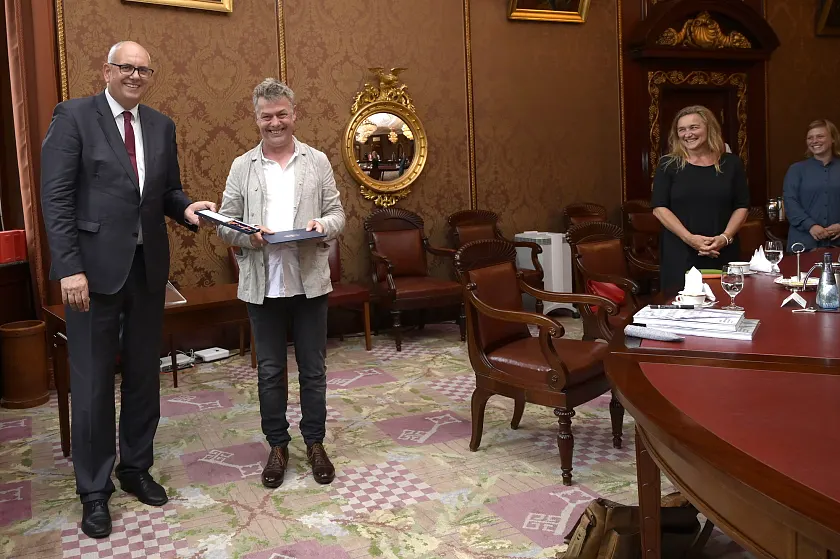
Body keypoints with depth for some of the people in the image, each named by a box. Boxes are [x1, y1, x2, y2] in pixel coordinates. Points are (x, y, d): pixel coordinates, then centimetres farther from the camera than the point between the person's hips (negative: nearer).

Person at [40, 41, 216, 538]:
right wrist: (69, 268, -17)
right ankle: (94, 489, 19)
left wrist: (186, 208, -7)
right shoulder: (74, 116, -5)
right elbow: (56, 197, -10)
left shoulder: (162, 126, 10)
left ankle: (136, 468, 32)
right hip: (95, 267, -5)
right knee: (93, 381, 4)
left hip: (148, 267, 5)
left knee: (145, 375, 14)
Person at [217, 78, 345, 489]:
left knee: (313, 368, 9)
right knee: (269, 371, 10)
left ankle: (315, 443, 24)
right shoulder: (242, 167, 5)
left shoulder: (318, 161, 6)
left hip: (310, 281, 0)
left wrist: (323, 224, -16)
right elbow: (225, 223, 4)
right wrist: (248, 236, -16)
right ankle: (277, 445, 25)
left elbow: (337, 213, 6)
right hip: (263, 285, 0)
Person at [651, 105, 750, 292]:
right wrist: (689, 238, -15)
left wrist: (725, 237, -10)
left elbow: (742, 207, 7)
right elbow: (659, 208, -4)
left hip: (722, 253, 2)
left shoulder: (731, 163, 7)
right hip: (679, 253, -2)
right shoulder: (669, 165, 2)